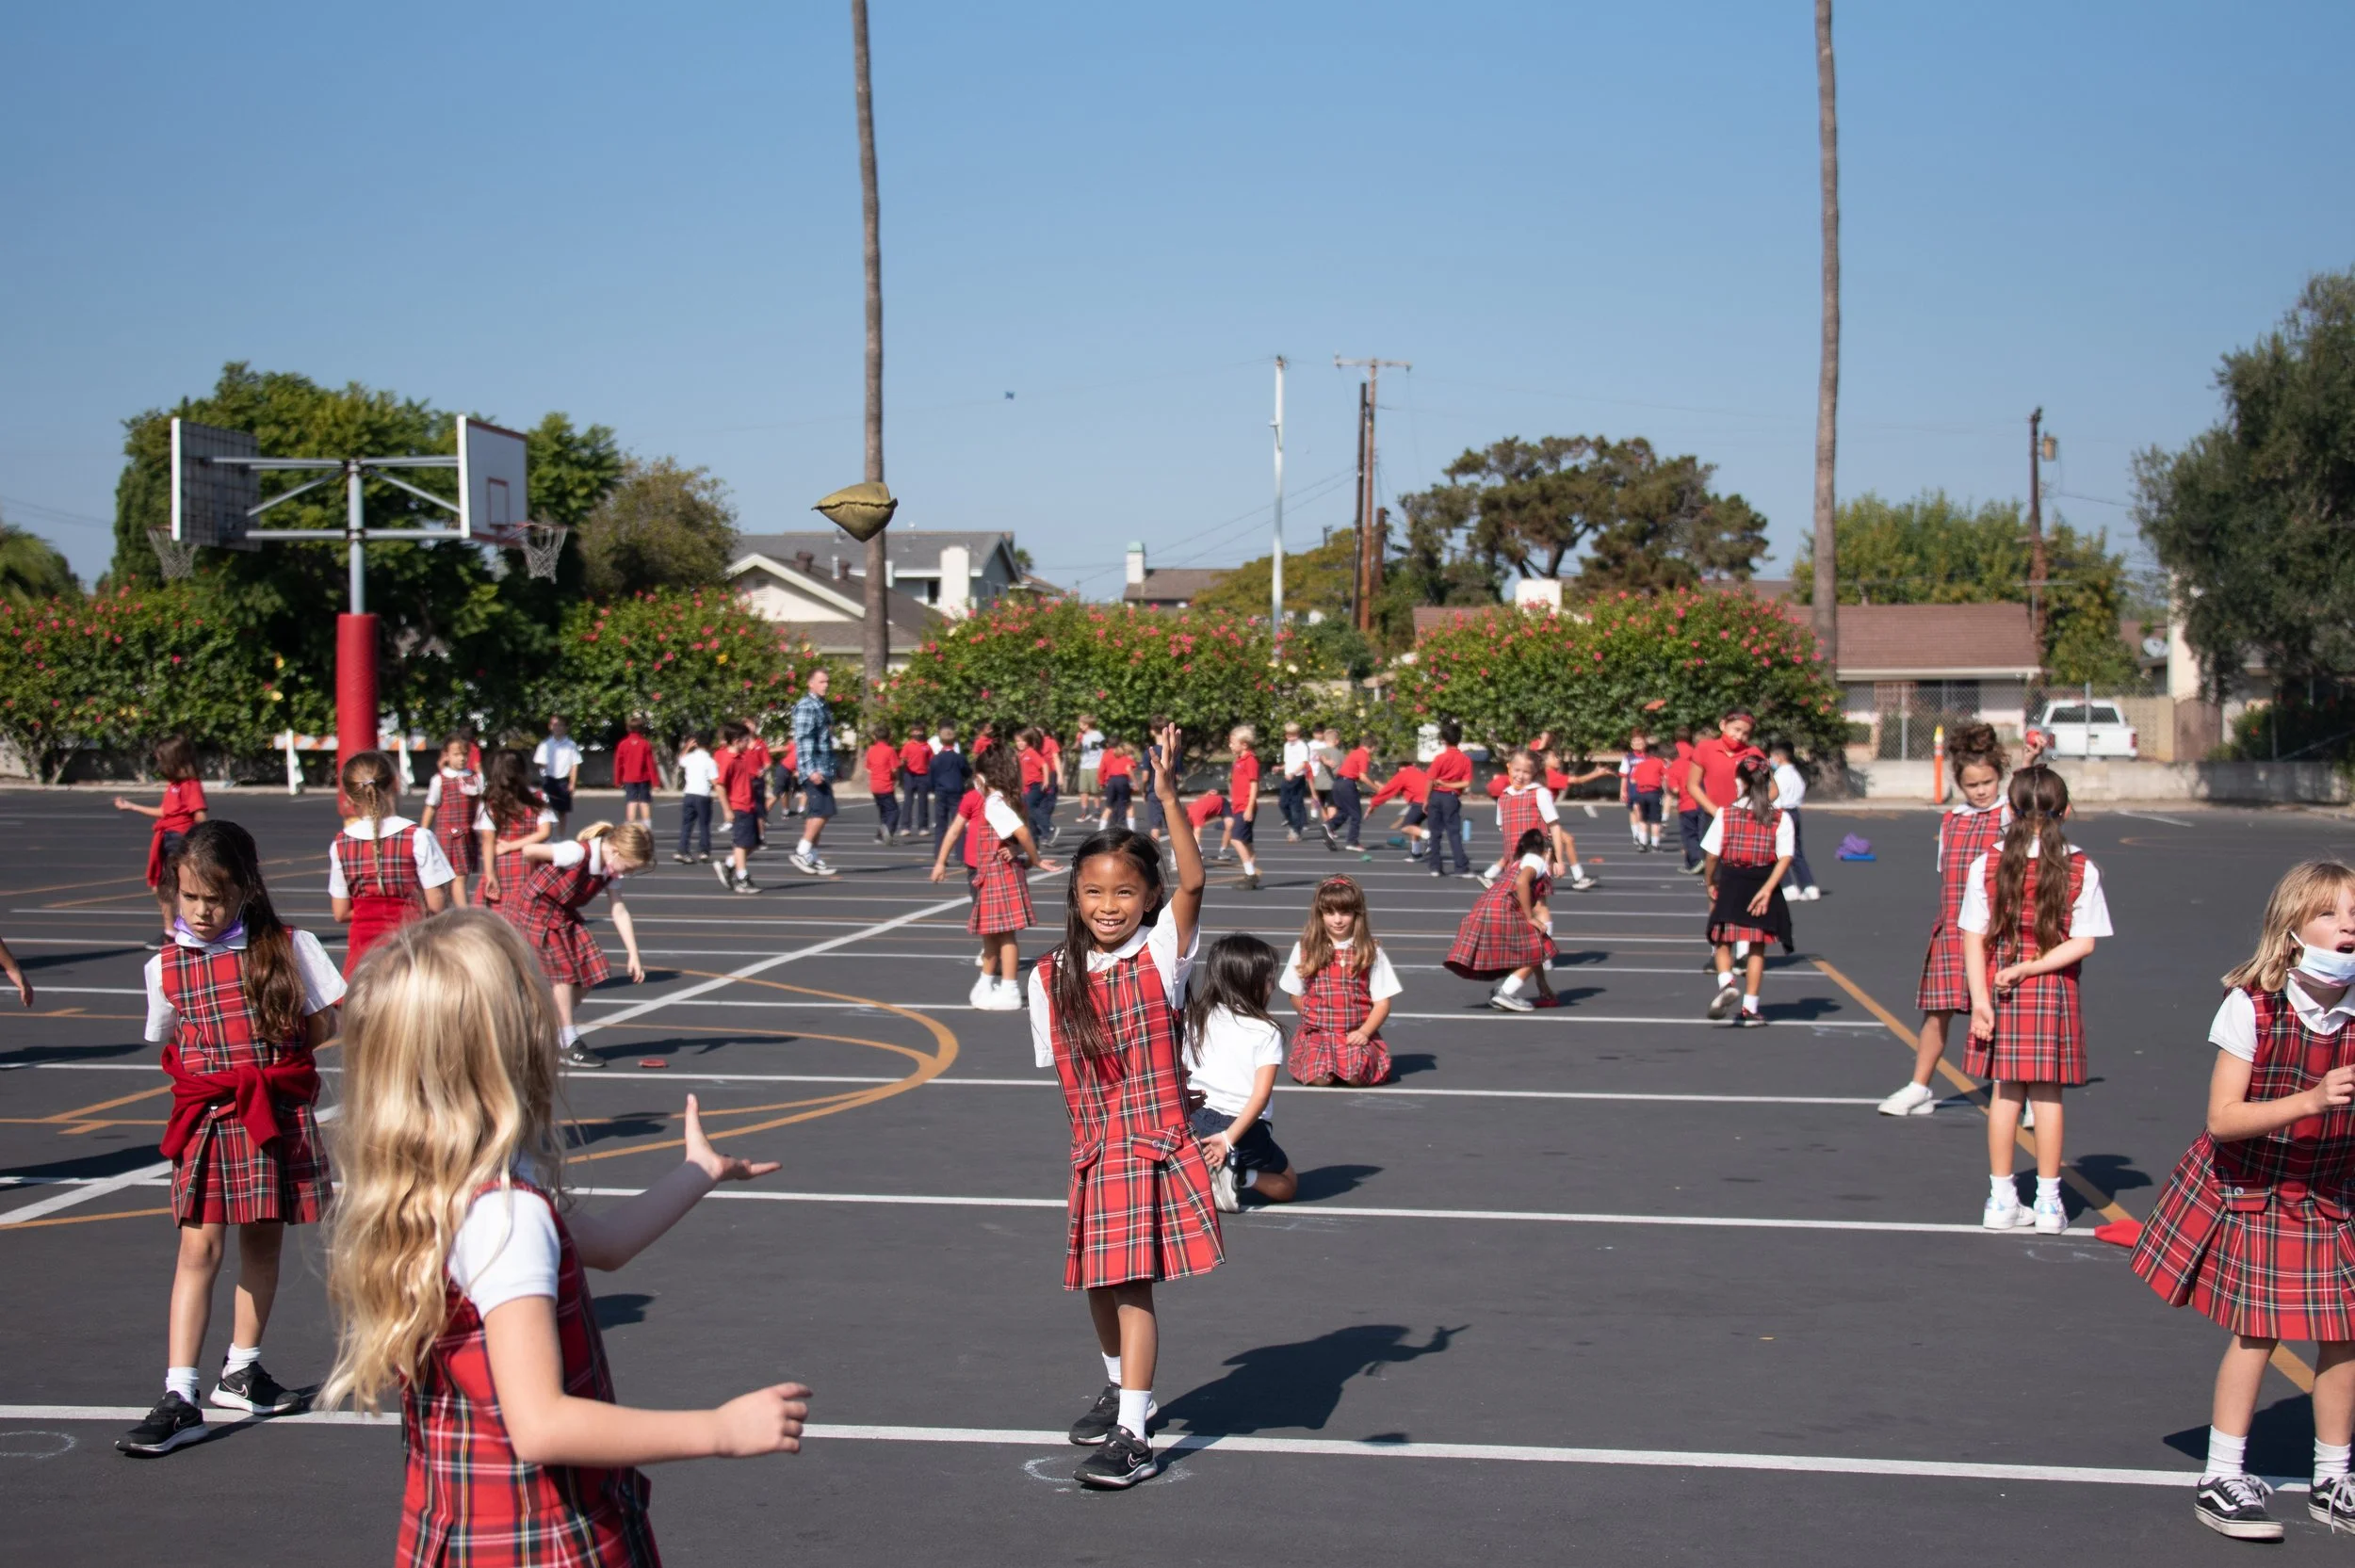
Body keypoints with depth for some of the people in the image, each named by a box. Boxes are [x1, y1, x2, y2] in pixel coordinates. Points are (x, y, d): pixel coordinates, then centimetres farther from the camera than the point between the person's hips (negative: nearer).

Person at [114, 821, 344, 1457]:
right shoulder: (166, 967, 2)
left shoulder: (289, 949, -3)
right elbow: (169, 1047, 12)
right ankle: (179, 1398, -8)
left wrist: (276, 1046, -6)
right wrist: (240, 1050, 2)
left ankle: (241, 1369, 28)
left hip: (279, 1112, 0)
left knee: (263, 1240, 10)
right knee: (200, 1246, -7)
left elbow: (325, 1026, 2)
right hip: (206, 1116, 0)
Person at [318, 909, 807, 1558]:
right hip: (542, 1546, -9)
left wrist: (699, 1171, 31)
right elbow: (538, 1425, -30)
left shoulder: (432, 1195, 2)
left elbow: (603, 1241, 16)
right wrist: (720, 1430, -25)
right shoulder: (508, 1213, -25)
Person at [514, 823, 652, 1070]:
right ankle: (569, 1047, 0)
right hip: (539, 909, -8)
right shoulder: (579, 853, -30)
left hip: (566, 912, 8)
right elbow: (529, 851, -23)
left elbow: (619, 912, -3)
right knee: (564, 972, -8)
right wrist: (544, 878, -1)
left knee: (591, 971, 3)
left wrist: (633, 955, -8)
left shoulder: (611, 871, -4)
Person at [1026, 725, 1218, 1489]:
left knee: (1132, 1286, -9)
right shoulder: (1052, 977, 2)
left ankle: (1132, 1436, -4)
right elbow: (1060, 1066, 9)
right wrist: (1093, 1125, -1)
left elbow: (1193, 883, -24)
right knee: (1100, 1285, 16)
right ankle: (1120, 1389, 41)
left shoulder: (1160, 955, -9)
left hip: (1155, 1146, -5)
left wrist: (1167, 797, -33)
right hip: (1093, 1150, 5)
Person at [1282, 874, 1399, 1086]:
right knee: (1318, 1077, -27)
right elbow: (1295, 995, 13)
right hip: (1317, 1033, 0)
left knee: (1357, 1076, -29)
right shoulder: (1305, 950, 4)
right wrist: (1319, 1018, 2)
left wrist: (1364, 1032, -12)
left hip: (1358, 1034, 0)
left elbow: (1382, 1002, 1)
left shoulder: (1370, 953, 2)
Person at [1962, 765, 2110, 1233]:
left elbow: (1973, 940, -7)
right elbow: (2083, 943, -10)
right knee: (2048, 1094, 7)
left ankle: (2002, 1198, 15)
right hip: (2055, 993, -1)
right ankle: (2048, 1202, 12)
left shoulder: (1986, 866, -4)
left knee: (2005, 1091, 10)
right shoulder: (2081, 870, -5)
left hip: (1999, 989, 1)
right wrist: (2034, 967, -9)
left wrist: (1981, 998, -8)